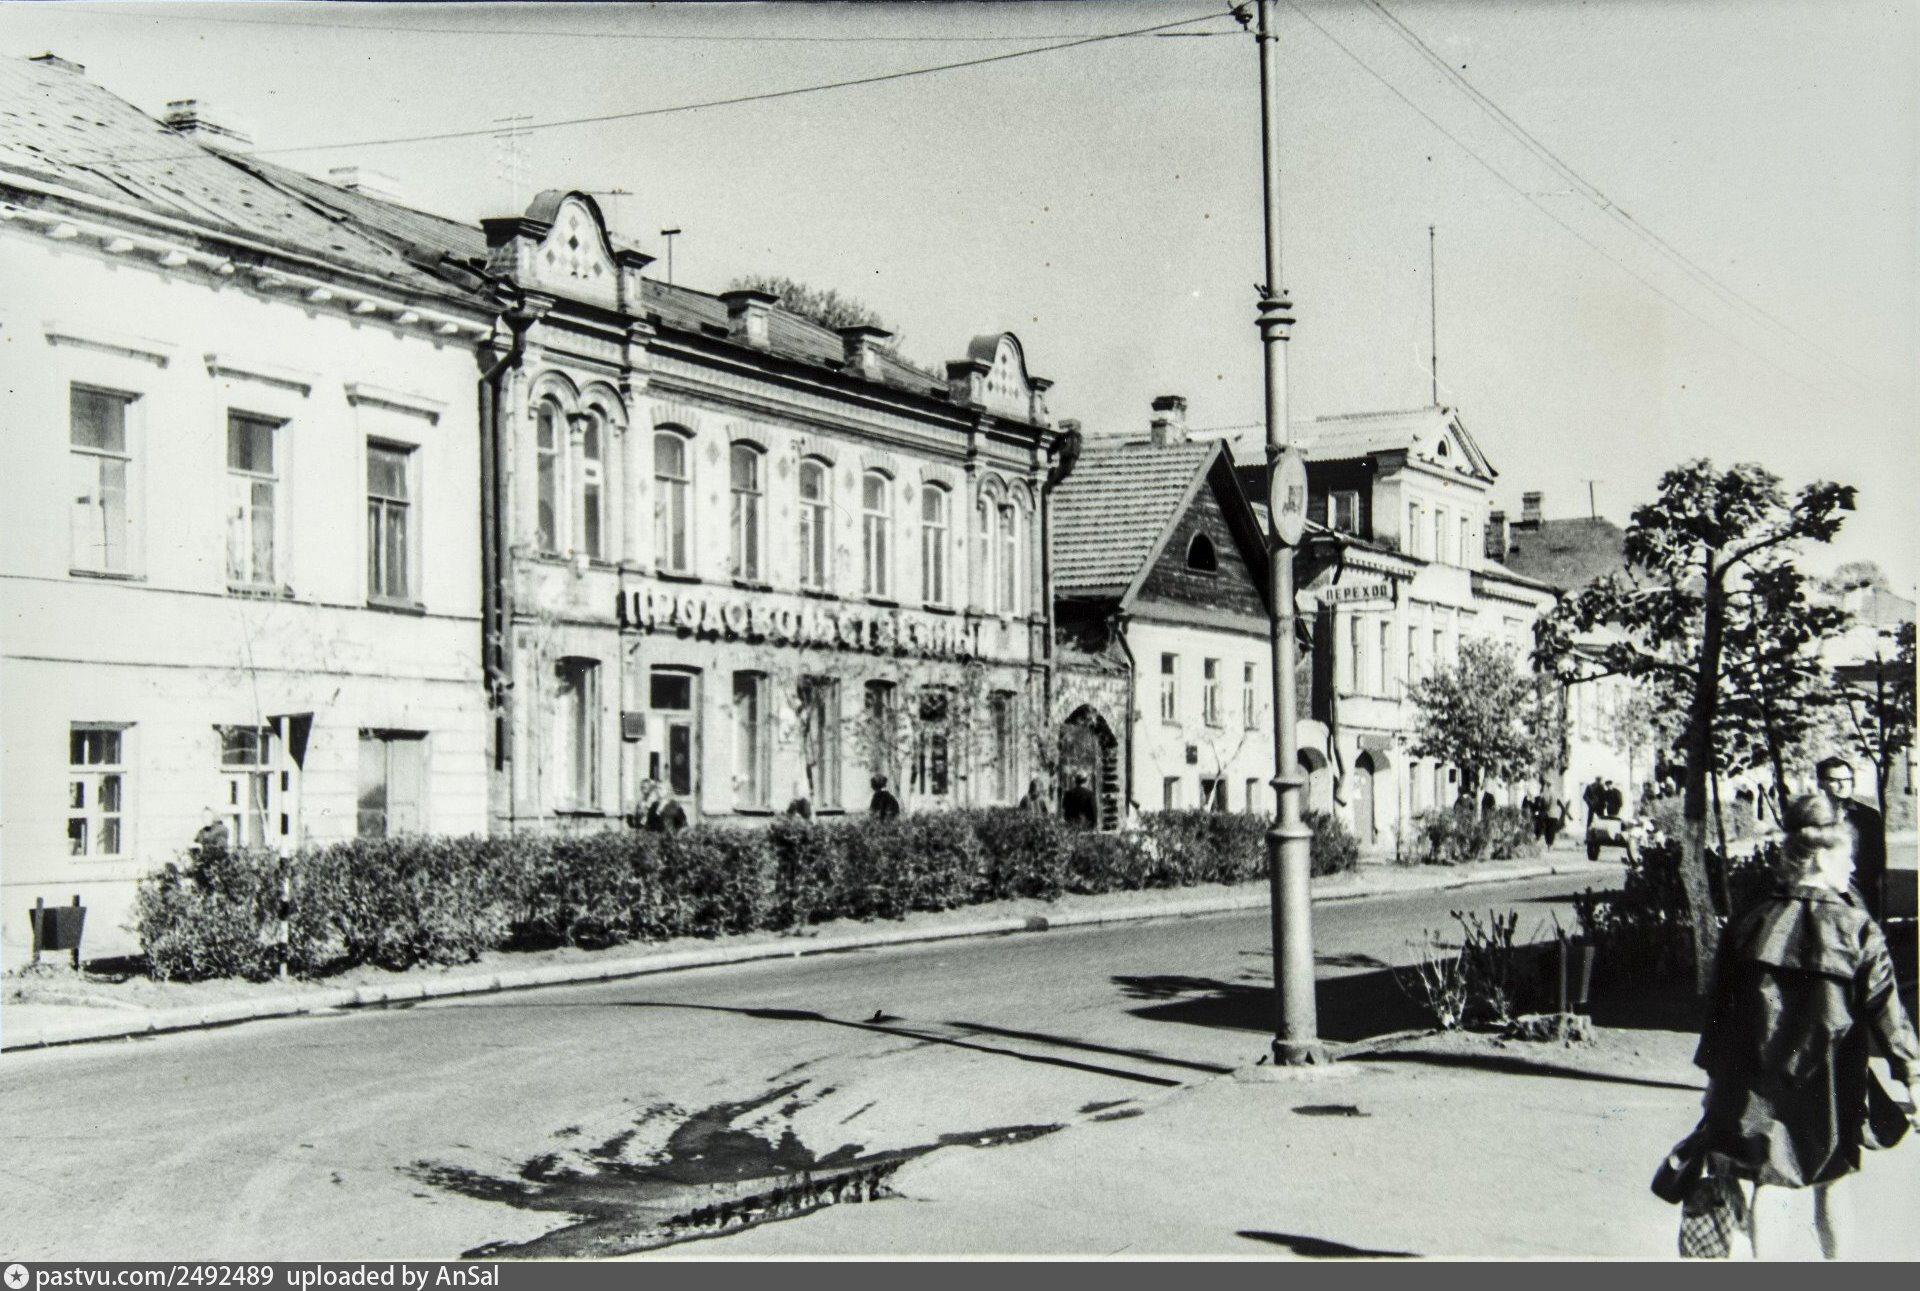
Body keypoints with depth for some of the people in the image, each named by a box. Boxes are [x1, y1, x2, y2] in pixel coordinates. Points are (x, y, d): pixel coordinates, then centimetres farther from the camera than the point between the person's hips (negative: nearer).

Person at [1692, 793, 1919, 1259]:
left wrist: (1714, 1073, 12)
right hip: (1825, 1081, -1)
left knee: (1769, 1181, 3)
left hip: (1754, 1076, 1)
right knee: (1826, 1179, 18)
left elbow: (1719, 1007, 3)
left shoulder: (1749, 923, -1)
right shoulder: (1856, 929, -10)